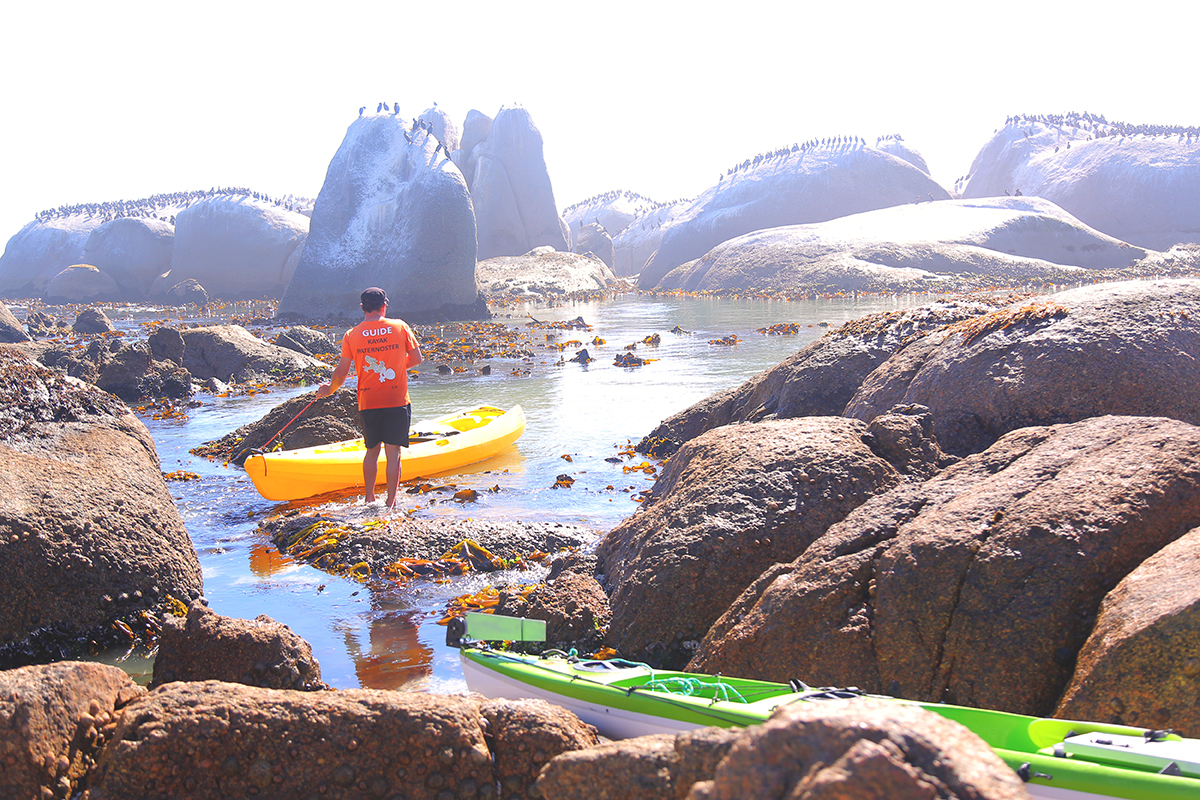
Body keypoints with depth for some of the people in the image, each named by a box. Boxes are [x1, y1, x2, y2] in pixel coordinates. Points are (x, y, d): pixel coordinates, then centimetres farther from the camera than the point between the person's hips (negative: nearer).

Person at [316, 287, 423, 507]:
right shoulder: (400, 327, -2)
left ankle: (369, 498, 21)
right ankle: (391, 502, 3)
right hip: (397, 402, -1)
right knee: (393, 452, 3)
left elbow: (342, 372, -2)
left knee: (372, 451, 18)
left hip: (368, 404, 2)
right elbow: (416, 358, 3)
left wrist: (330, 389, 18)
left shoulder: (351, 335, -2)